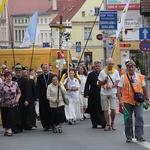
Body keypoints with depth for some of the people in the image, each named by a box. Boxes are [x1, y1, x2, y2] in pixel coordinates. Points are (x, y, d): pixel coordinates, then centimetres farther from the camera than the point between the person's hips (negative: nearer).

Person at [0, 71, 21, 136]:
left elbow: (19, 92, 10)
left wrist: (17, 98, -6)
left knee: (11, 116, -13)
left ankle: (10, 130, -10)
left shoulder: (15, 84, 3)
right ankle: (6, 129, 25)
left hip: (13, 104, 0)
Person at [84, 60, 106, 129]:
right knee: (93, 110, 3)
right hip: (93, 96, 2)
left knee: (102, 110, -2)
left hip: (101, 94, -2)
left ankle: (103, 123, 2)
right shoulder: (91, 74, 8)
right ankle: (95, 124, 10)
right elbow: (87, 85, 5)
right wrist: (86, 94, -3)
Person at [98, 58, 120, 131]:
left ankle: (112, 123, 11)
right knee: (105, 110, 1)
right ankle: (108, 124, 12)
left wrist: (111, 86, -17)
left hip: (112, 92, -1)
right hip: (104, 93, 1)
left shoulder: (116, 72, 3)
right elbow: (99, 83, 5)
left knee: (113, 109, -11)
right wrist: (105, 81, -15)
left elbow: (117, 83, 0)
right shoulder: (102, 72, 2)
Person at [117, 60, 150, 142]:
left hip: (138, 101, 1)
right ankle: (129, 137, 13)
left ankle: (139, 136, -7)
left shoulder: (140, 77, 7)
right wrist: (120, 100, -14)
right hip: (127, 101, -1)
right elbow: (119, 89, -4)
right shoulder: (123, 77, 0)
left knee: (139, 117, -10)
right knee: (128, 119, 4)